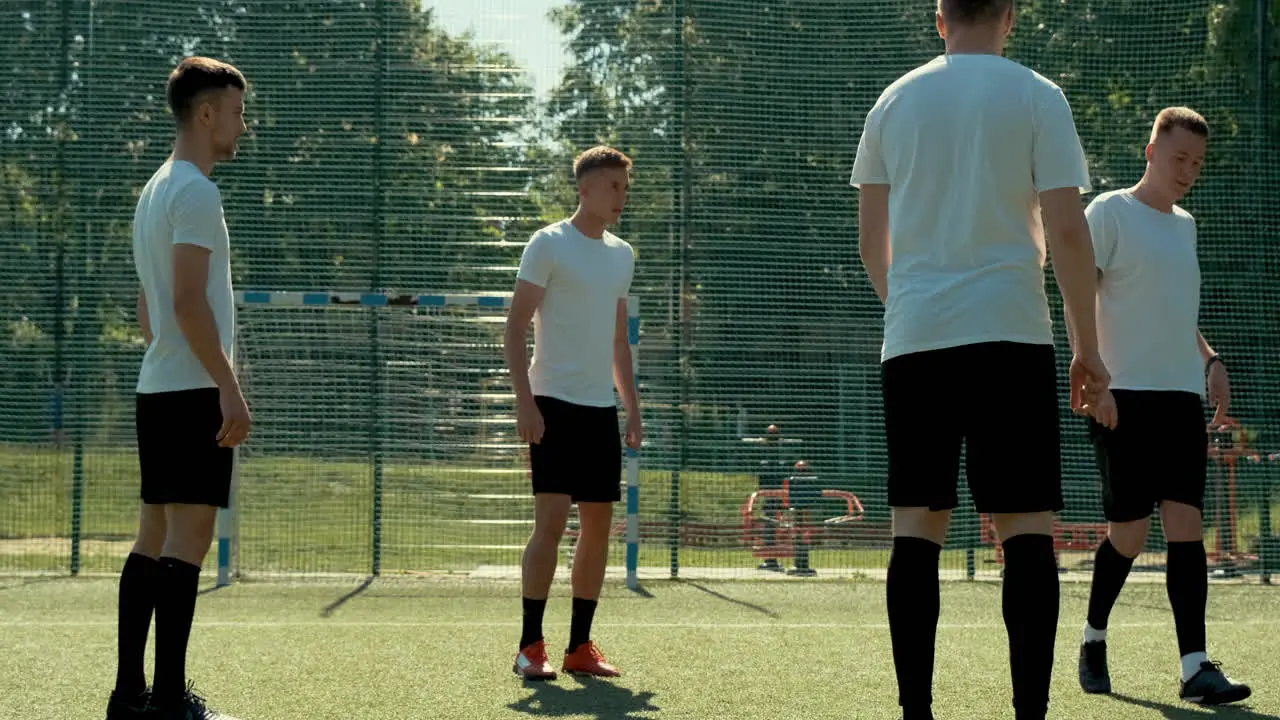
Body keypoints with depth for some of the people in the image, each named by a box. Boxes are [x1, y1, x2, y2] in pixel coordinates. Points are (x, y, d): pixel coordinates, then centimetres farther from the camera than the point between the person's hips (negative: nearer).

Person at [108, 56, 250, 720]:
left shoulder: (155, 190, 19)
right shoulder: (195, 191, -11)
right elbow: (190, 302, -20)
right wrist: (229, 389, -20)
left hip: (157, 388, 10)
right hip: (193, 391, -10)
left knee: (155, 536, 10)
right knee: (188, 538, -10)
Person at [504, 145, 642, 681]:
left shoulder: (621, 255, 15)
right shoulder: (549, 245, -5)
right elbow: (515, 326, -8)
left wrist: (632, 407, 16)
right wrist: (524, 402, -16)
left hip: (601, 409, 7)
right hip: (555, 404, -7)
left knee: (599, 525, 5)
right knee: (551, 521, -12)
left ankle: (580, 648, 13)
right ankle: (530, 647, -5)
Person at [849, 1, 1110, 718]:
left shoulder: (896, 100, 11)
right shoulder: (1036, 97, 0)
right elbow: (1069, 233, -6)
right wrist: (1089, 348, 2)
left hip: (913, 338, 3)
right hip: (1010, 333, -3)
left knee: (917, 523, 5)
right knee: (1028, 524, -1)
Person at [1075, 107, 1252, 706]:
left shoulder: (1184, 225, 18)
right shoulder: (1110, 212, -3)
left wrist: (1210, 361, 11)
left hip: (1182, 397, 6)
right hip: (1125, 397, -6)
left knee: (1186, 524, -4)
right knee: (1128, 532, -3)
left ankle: (1195, 667, -8)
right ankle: (1093, 641, 21)